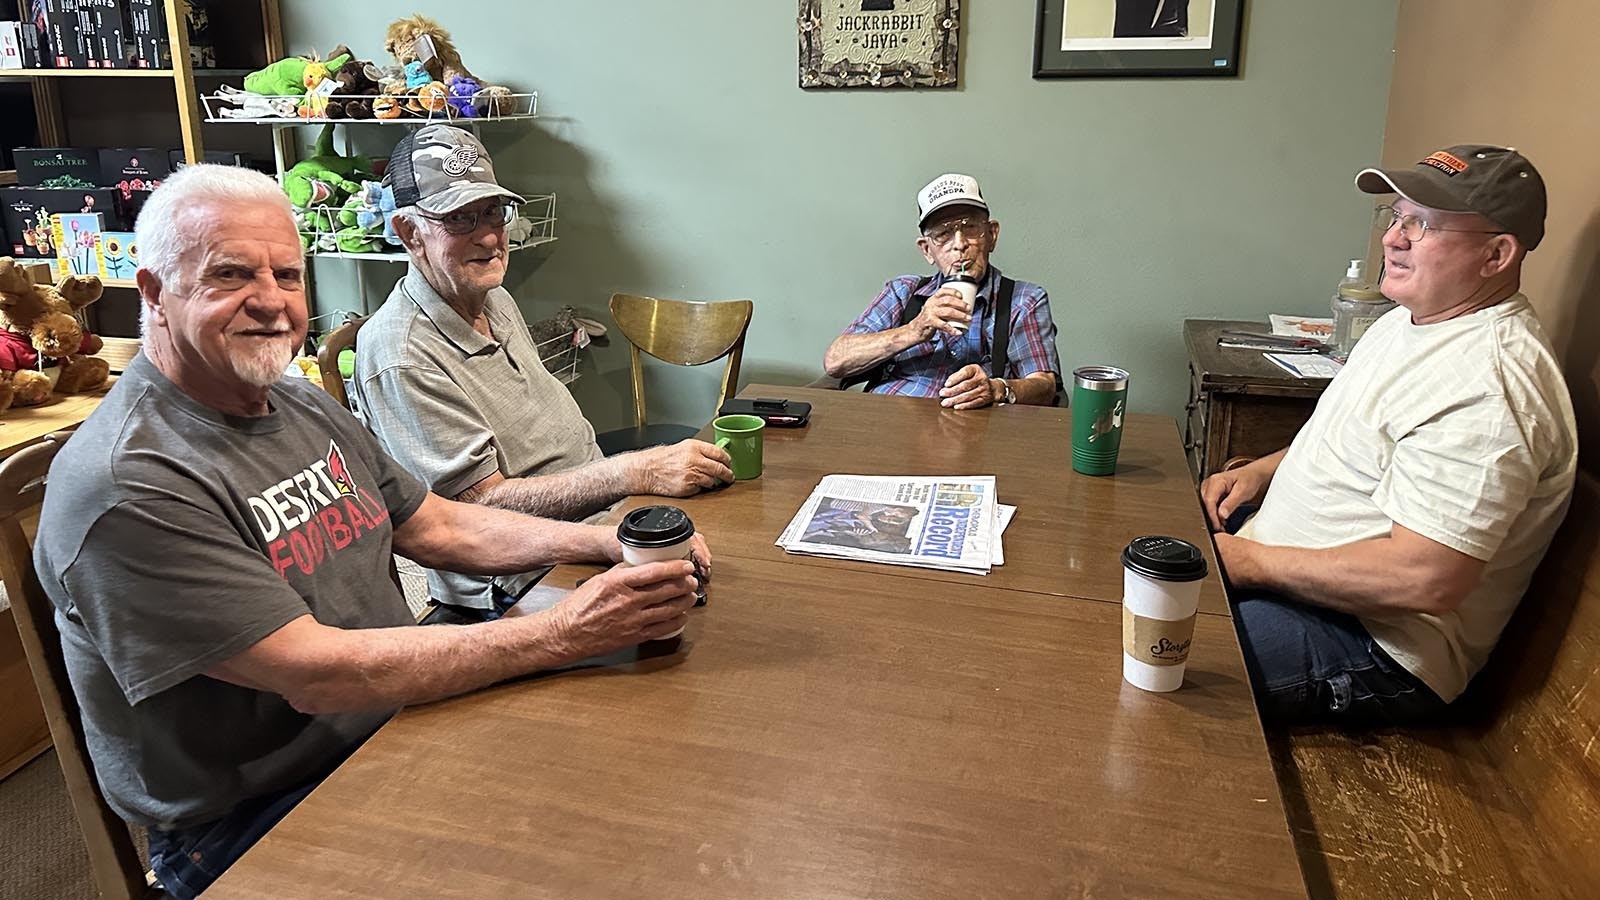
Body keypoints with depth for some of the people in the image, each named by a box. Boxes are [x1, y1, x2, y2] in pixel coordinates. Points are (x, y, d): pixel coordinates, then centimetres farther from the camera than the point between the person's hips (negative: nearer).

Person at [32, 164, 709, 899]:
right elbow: (316, 675, -26)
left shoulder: (305, 406, 6)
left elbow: (440, 528, 10)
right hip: (251, 820, -7)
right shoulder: (124, 486, -22)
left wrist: (610, 543, -5)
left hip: (399, 723, 8)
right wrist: (562, 633, -28)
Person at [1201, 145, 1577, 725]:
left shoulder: (1485, 384, -26)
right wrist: (1262, 471, 5)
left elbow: (1428, 579, -31)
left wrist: (1253, 562, -23)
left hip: (1380, 648, -10)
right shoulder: (1413, 319, 9)